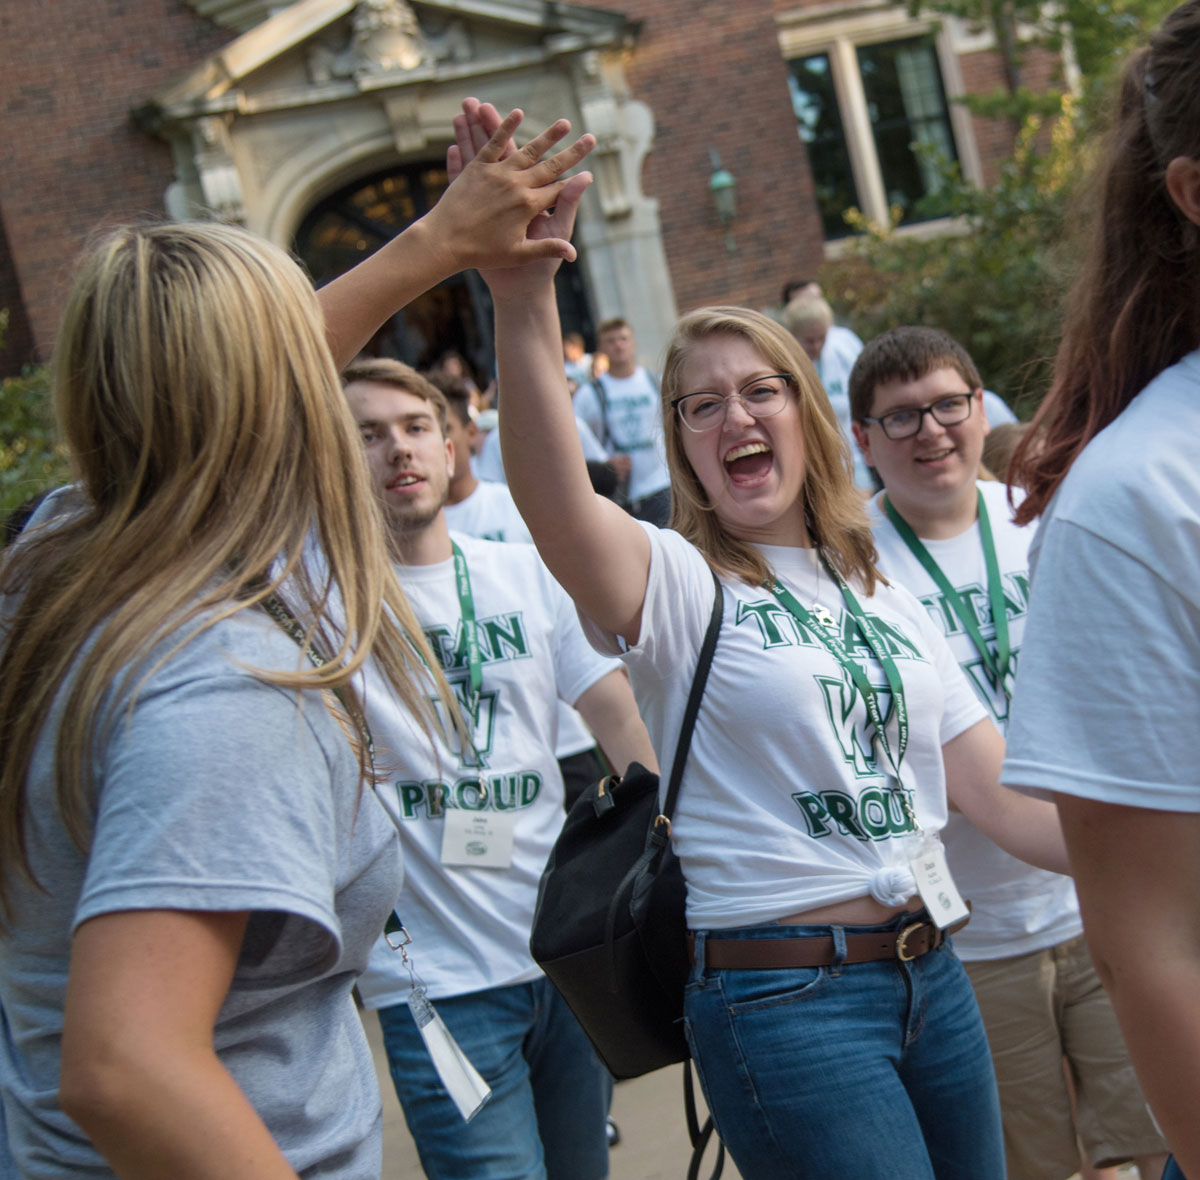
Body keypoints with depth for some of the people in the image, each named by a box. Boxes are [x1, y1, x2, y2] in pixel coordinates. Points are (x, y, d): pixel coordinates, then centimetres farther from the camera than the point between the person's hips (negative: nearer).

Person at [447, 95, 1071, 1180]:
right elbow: (555, 505, -28)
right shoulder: (675, 583, -5)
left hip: (932, 973, 6)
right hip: (784, 996, -6)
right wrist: (524, 304, -42)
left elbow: (1003, 796, 11)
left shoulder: (886, 602, 13)